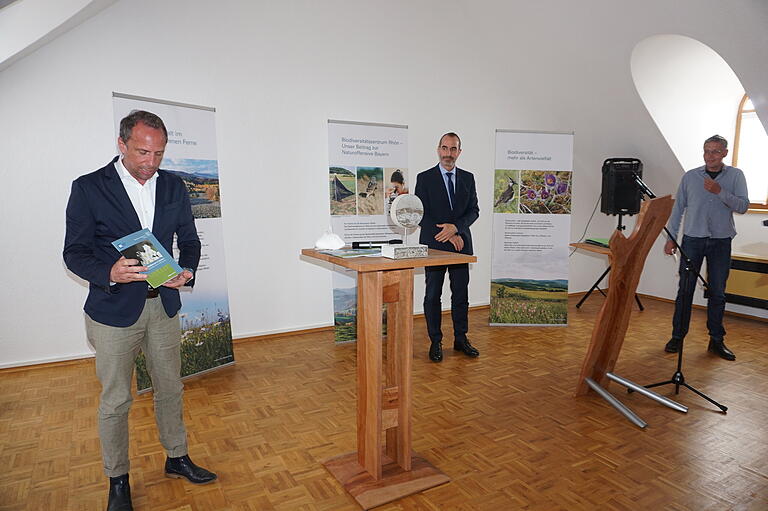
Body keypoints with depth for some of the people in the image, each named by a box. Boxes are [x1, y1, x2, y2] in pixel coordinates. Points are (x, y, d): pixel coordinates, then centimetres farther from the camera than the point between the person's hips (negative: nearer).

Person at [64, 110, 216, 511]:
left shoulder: (173, 187, 4)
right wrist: (109, 273, -28)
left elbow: (189, 240, 9)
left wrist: (186, 272, -11)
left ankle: (177, 459, 37)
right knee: (115, 400, 9)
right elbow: (74, 252, -8)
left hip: (163, 305, 4)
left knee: (170, 389, 17)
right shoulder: (89, 188, -8)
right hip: (114, 309, -3)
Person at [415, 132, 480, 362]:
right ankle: (435, 342, 14)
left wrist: (456, 227, -14)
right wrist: (448, 236, -12)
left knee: (461, 294, 9)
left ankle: (461, 339, 22)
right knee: (433, 295, 3)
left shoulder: (468, 178, 10)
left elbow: (474, 210, 5)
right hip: (434, 245, -3)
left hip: (461, 245, 3)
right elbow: (421, 215, -7)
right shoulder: (425, 178, -1)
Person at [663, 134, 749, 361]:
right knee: (685, 290, 0)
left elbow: (743, 206, -4)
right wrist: (671, 238, 2)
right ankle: (677, 336, 8)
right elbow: (678, 208, 6)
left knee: (717, 293, 6)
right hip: (692, 240, 0)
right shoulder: (690, 177, 4)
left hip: (721, 242, 1)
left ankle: (717, 340, 16)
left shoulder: (735, 175, 5)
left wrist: (720, 192, -20)